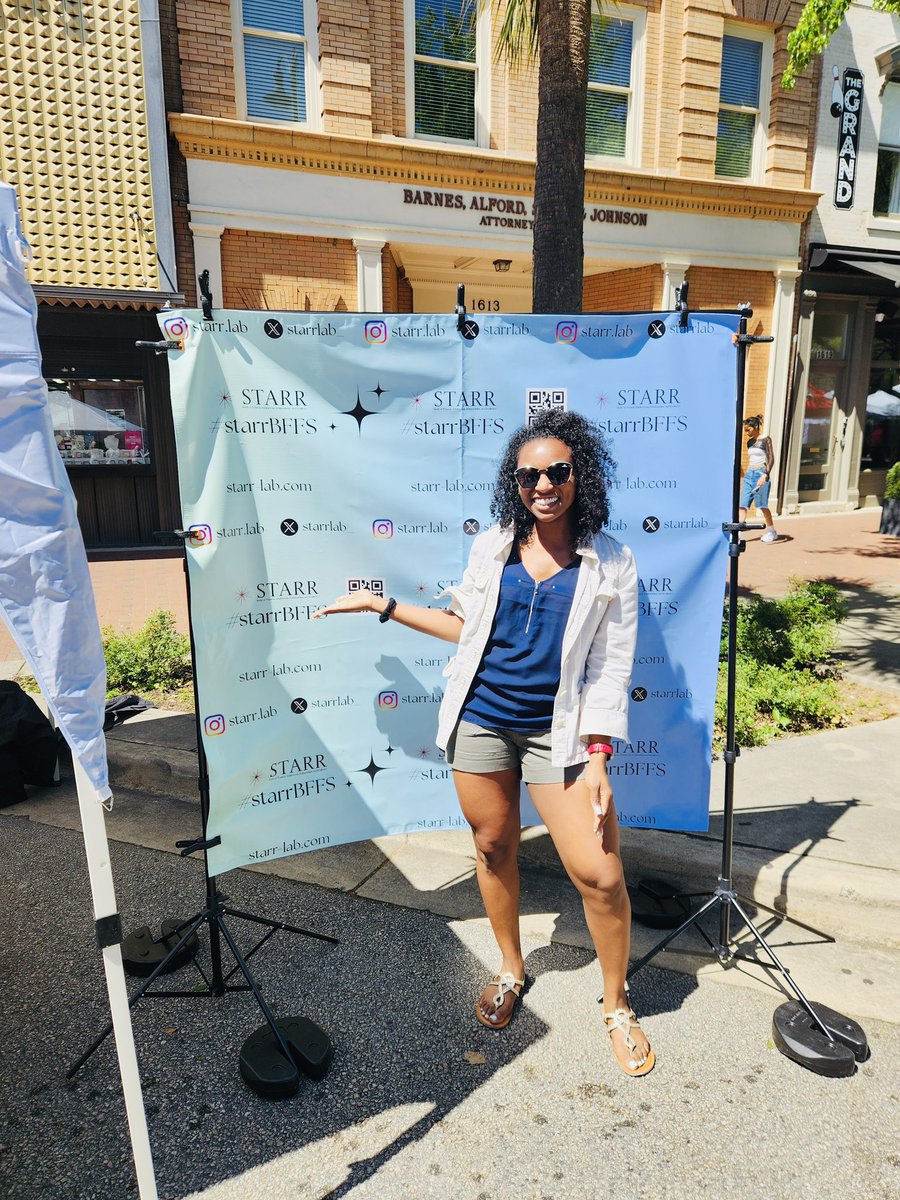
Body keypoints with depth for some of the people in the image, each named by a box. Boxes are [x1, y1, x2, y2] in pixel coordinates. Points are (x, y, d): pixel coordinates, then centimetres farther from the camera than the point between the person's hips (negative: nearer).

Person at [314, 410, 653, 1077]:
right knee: (494, 849, 15)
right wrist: (382, 605, 13)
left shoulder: (611, 563, -4)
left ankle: (618, 1007, 23)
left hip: (556, 731, -2)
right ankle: (512, 970, 42)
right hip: (481, 719, 3)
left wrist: (597, 754, -10)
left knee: (600, 873, -5)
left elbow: (612, 666, -4)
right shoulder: (492, 547, 3)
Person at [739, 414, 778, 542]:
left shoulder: (765, 440, -4)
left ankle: (772, 531, 14)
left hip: (761, 474, -6)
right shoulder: (750, 443, 14)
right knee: (742, 504, -3)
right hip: (749, 474, 6)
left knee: (762, 505, -2)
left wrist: (765, 475, -20)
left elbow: (771, 459, -9)